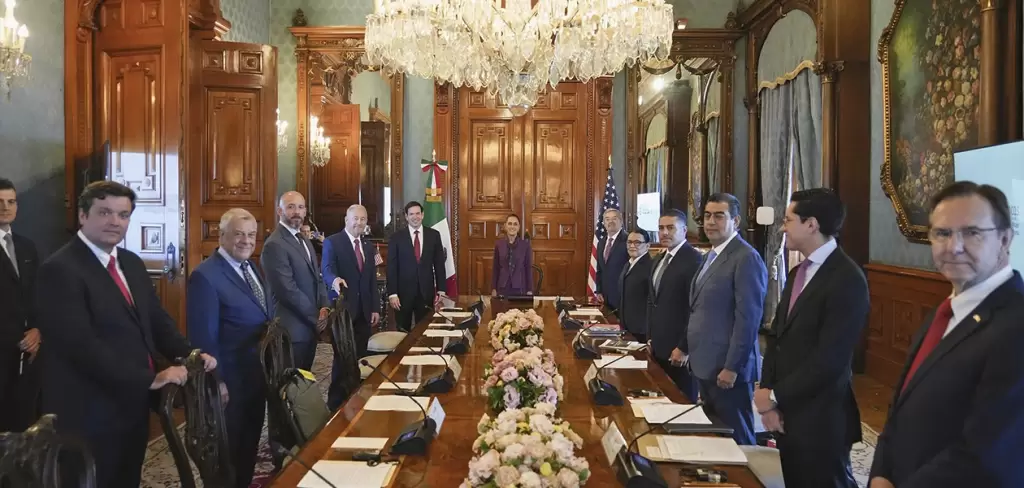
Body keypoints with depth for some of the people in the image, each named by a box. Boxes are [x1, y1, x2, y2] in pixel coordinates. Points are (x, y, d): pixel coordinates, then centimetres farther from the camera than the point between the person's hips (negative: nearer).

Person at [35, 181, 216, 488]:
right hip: (92, 413, -7)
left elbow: (155, 319, 10)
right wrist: (150, 379, -24)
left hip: (134, 403, 8)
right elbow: (82, 345, -25)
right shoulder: (60, 270, -18)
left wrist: (189, 354, -7)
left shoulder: (132, 263, 9)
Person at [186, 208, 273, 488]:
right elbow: (203, 335, -21)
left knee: (251, 440, 22)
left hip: (258, 373, 8)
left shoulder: (252, 269, 8)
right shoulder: (205, 275, -20)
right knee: (231, 446, 9)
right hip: (231, 378, -8)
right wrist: (216, 381, -21)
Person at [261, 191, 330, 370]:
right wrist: (316, 317, -13)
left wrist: (324, 307, -1)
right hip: (293, 328, -8)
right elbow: (288, 290, -21)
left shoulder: (304, 241, 15)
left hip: (311, 325, 8)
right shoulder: (274, 245, -16)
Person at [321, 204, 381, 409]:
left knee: (359, 357, 5)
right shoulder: (332, 242, -4)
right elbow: (327, 269, -18)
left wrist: (375, 308, 9)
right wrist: (335, 280, -41)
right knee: (343, 357, -1)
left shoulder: (369, 247, 14)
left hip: (364, 310, 5)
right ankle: (336, 401, 11)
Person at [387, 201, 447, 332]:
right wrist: (392, 293, -9)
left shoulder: (434, 235, 3)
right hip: (403, 292, -1)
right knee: (402, 332, 8)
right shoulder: (396, 238, -1)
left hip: (426, 292, 1)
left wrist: (441, 290, 0)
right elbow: (391, 267, -3)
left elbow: (439, 264, 5)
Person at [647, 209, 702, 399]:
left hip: (678, 349, -8)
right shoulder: (659, 260, 13)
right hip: (659, 346, 8)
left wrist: (684, 348, -17)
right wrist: (650, 338, 15)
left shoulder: (693, 260, -16)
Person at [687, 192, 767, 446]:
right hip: (705, 364, 9)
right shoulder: (711, 256, 14)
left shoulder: (746, 258, -15)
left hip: (727, 367, -9)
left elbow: (748, 319, -19)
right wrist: (690, 349, 15)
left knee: (735, 440, 4)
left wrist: (732, 367, -20)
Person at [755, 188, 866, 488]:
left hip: (820, 419, -7)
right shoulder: (798, 273, 9)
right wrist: (768, 393, -4)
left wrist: (775, 397, -13)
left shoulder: (847, 279, -18)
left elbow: (829, 359, -22)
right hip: (787, 413, 7)